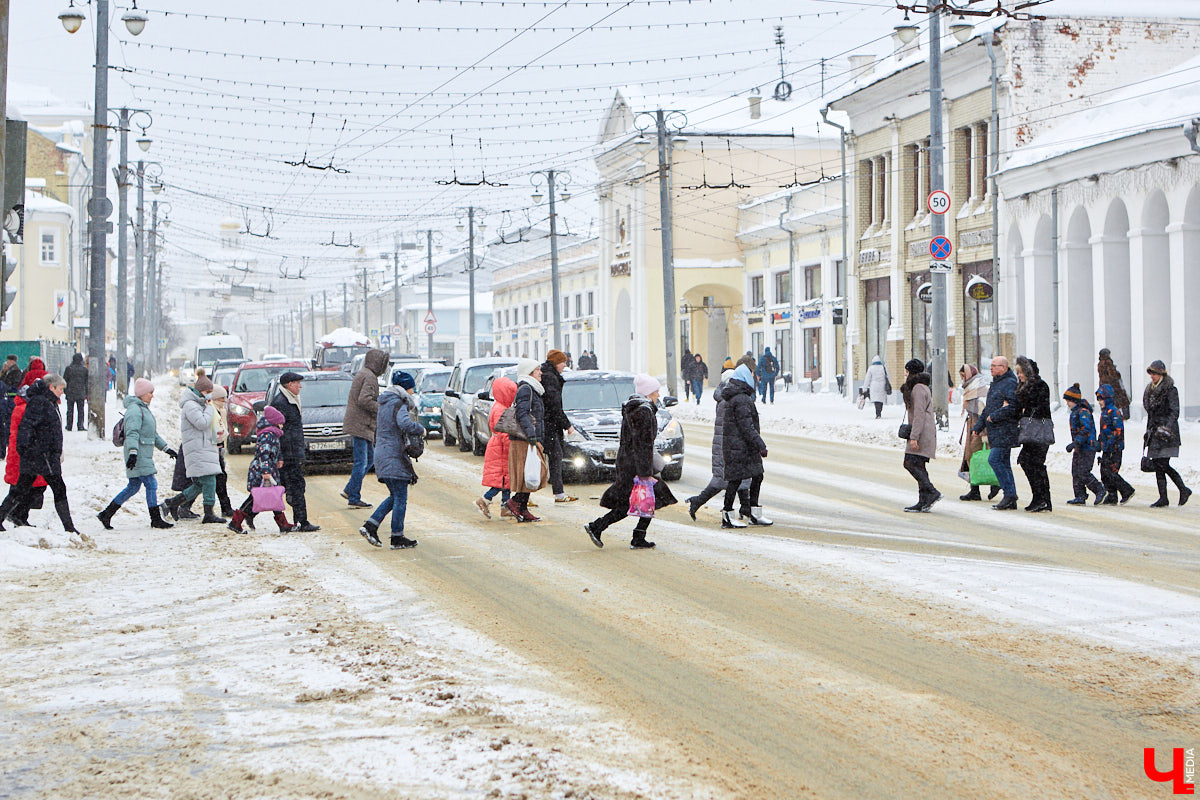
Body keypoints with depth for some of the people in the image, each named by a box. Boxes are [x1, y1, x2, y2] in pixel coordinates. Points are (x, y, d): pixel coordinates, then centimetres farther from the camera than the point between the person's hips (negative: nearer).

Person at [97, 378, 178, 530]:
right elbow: (132, 433, -24)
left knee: (133, 487, 11)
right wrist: (133, 453, -34)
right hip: (139, 456, -10)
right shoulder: (134, 409, -12)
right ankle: (156, 520, 0)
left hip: (145, 455, 10)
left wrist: (166, 448, 27)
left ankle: (106, 514, 16)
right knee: (151, 485, -7)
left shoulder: (144, 409, 20)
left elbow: (153, 434, 27)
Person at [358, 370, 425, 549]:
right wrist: (421, 430, -15)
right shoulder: (399, 404, -14)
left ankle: (370, 526, 9)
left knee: (395, 497, 16)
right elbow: (405, 424, -33)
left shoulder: (385, 403, 16)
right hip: (394, 456, -9)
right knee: (400, 498, -1)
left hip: (382, 454, 9)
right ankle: (397, 538, 3)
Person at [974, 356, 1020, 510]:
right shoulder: (995, 384, 20)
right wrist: (979, 426, 21)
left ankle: (1009, 494, -11)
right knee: (1004, 463, 8)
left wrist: (994, 416, -17)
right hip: (995, 432, 10)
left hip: (1004, 431, -10)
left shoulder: (1010, 383, -11)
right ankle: (1011, 501, 10)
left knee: (994, 459, -16)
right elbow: (988, 409, 27)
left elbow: (1013, 407, -21)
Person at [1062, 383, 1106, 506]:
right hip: (1079, 449, 10)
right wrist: (1074, 444, 26)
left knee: (1083, 473, -12)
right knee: (1075, 472, 7)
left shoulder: (1083, 411, -15)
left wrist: (1075, 443, -27)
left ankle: (1100, 491, -1)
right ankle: (1080, 497, 10)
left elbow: (1086, 429, -23)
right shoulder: (1075, 412, 17)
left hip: (1087, 448, -10)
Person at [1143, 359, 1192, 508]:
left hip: (1167, 433, -8)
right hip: (1155, 432, 8)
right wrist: (1148, 431, 21)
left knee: (1162, 465, -11)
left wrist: (1167, 428, -23)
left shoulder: (1171, 390, -7)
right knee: (1158, 465, 5)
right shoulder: (1151, 390, 16)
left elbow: (1174, 412, -13)